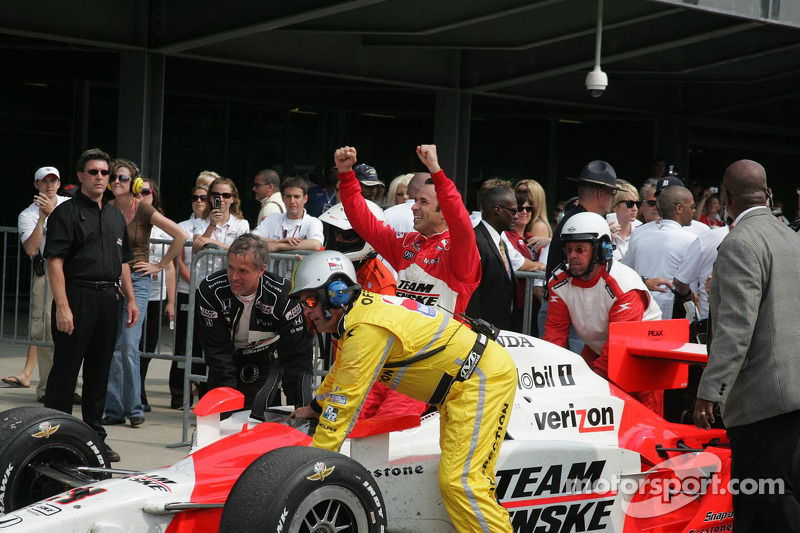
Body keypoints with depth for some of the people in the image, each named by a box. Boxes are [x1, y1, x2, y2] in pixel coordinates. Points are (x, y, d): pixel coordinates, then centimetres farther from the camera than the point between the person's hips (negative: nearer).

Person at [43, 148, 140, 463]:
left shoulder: (116, 216, 18)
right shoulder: (67, 213, -4)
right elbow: (54, 262, -12)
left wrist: (130, 299, 15)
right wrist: (62, 306, -19)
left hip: (109, 301, 7)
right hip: (77, 298, -6)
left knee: (99, 372, 11)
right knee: (65, 370, -3)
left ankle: (94, 435, 19)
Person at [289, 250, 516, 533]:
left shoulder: (366, 329, -22)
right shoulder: (362, 307, 7)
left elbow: (345, 401, -22)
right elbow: (340, 372, 26)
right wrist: (315, 407, 33)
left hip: (483, 379, -11)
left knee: (460, 482, -18)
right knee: (454, 476, 15)